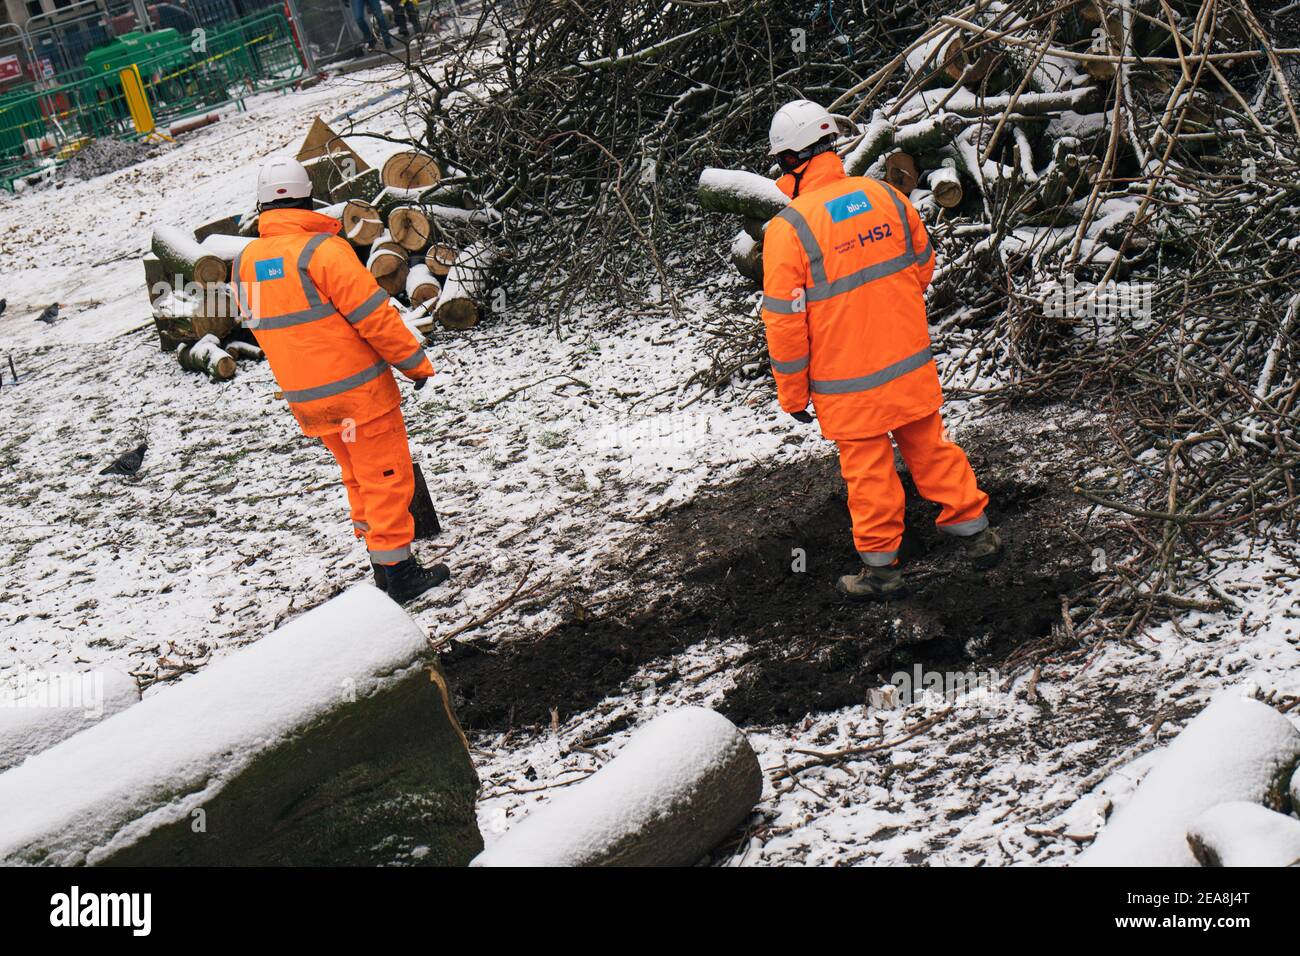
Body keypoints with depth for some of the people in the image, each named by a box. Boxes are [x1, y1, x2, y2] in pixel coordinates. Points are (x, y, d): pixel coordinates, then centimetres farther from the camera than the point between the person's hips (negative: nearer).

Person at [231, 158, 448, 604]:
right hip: (357, 389, -7)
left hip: (303, 397, 7)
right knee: (385, 476, 4)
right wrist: (416, 363, -7)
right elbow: (374, 316, -18)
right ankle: (399, 572, 8)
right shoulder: (322, 249, -18)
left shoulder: (245, 263, 3)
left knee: (357, 476, 20)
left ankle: (383, 567, 27)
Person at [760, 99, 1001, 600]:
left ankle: (881, 566, 24)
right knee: (930, 447, 20)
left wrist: (792, 392, -3)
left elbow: (784, 320, -15)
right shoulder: (886, 195, -2)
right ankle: (976, 533, 33)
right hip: (912, 363, 5)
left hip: (849, 383, -4)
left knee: (868, 467, 10)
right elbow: (923, 266, 12)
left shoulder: (788, 228, -18)